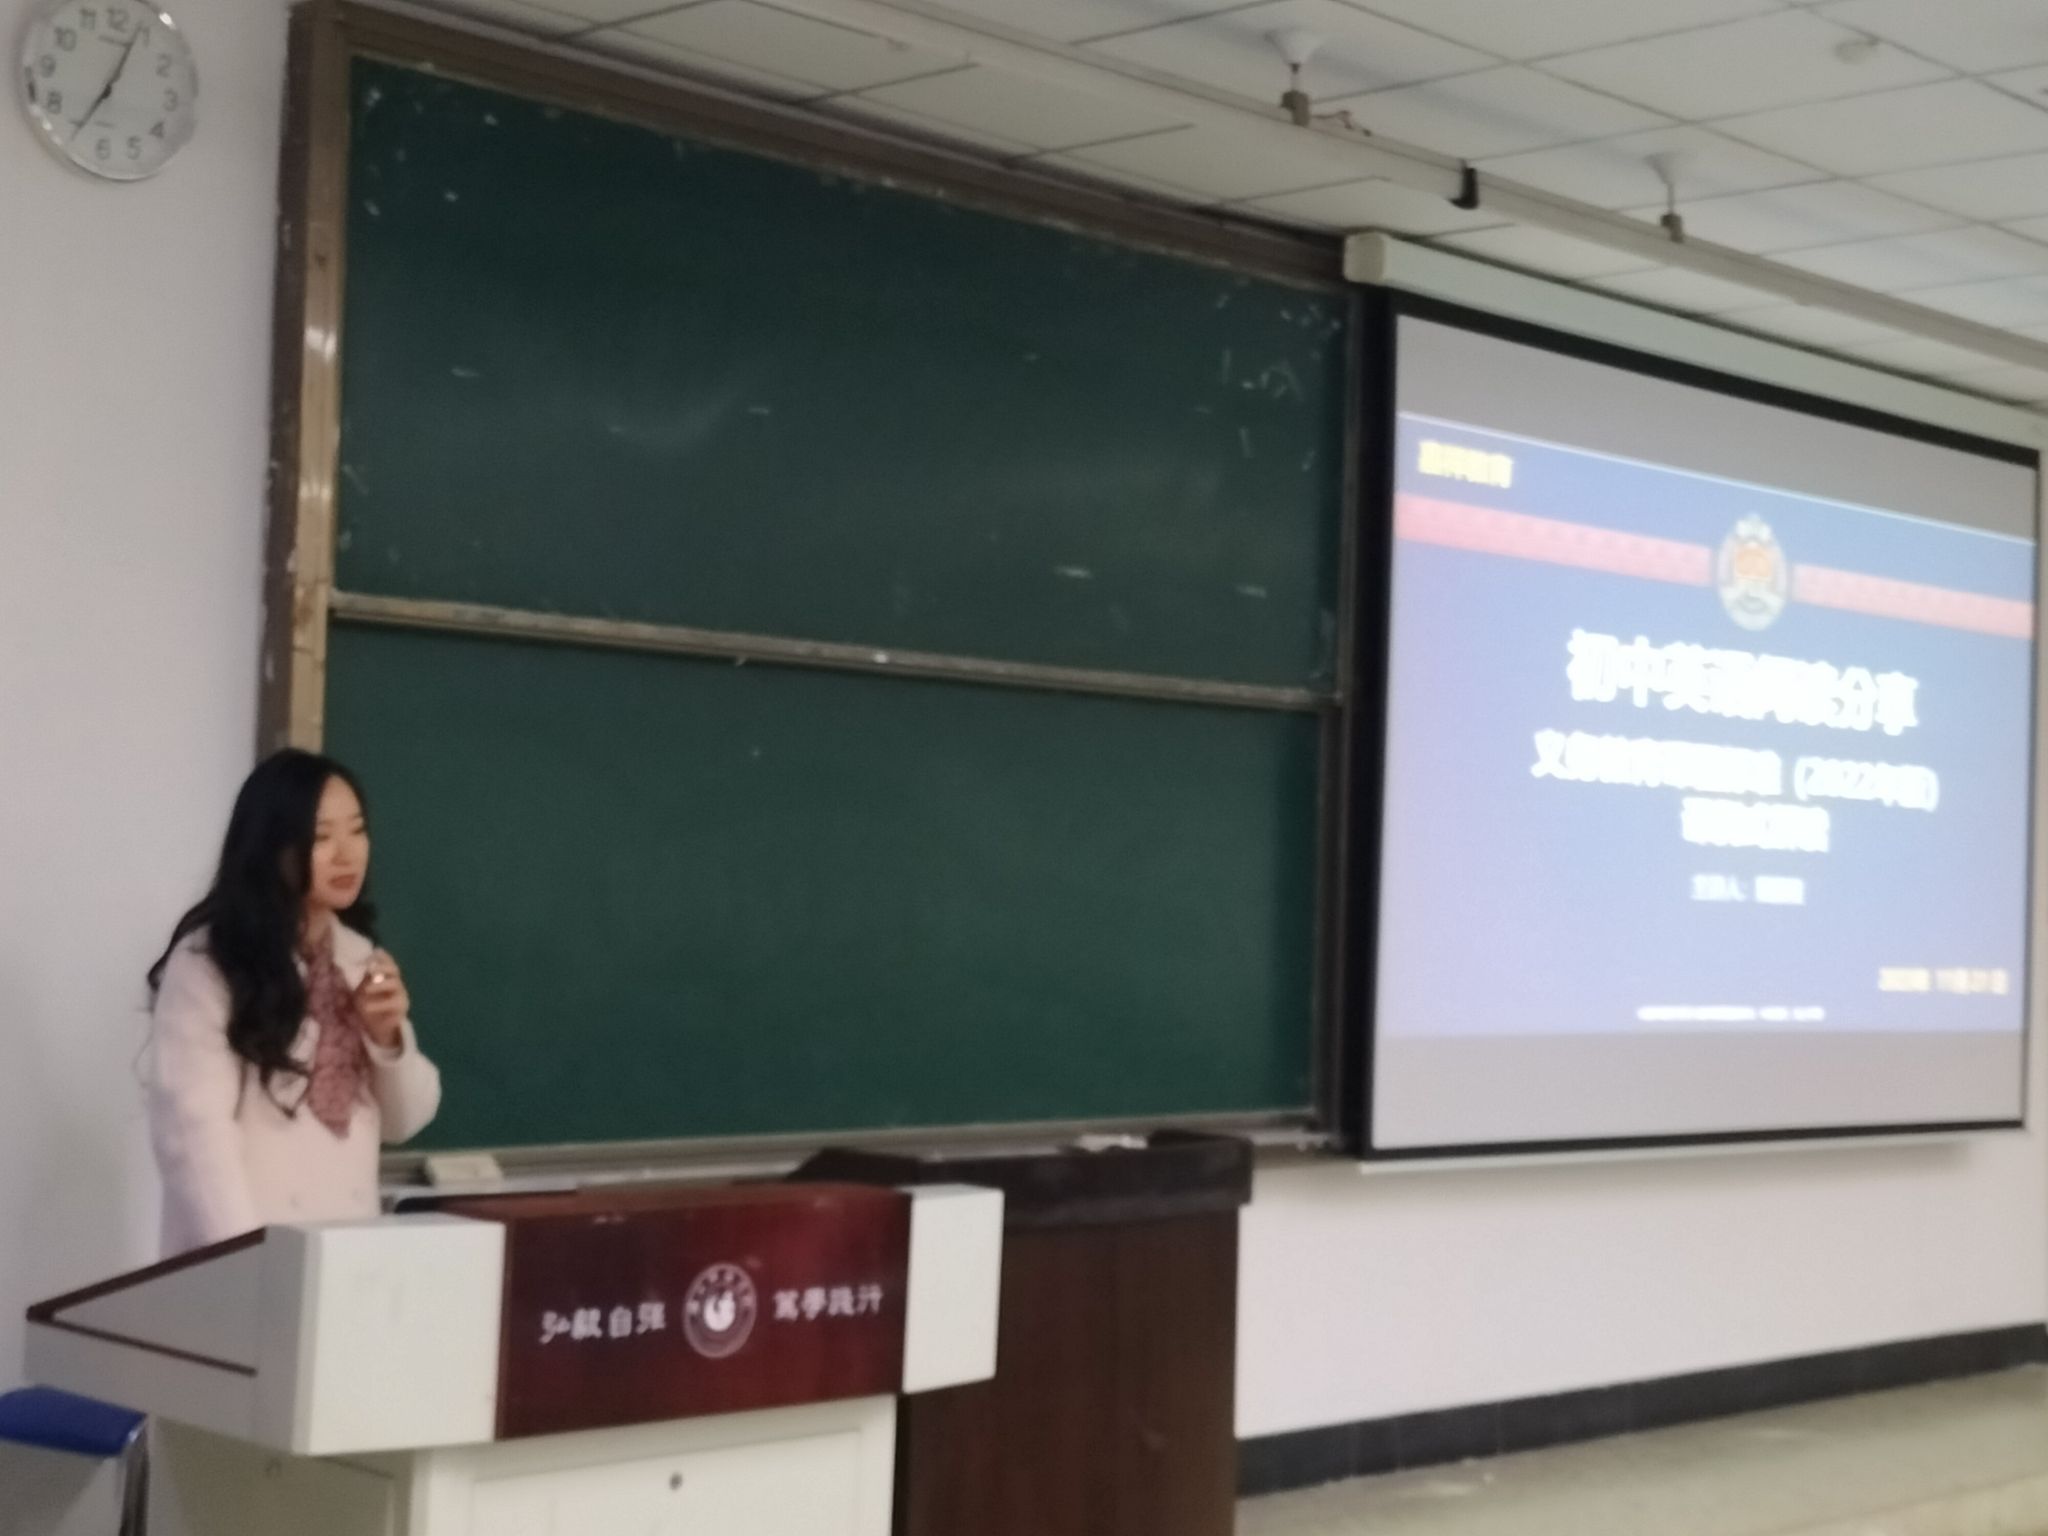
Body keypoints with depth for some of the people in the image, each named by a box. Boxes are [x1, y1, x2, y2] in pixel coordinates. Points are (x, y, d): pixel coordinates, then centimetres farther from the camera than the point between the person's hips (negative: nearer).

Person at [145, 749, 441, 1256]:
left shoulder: (361, 959, 8)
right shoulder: (206, 962, -10)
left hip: (349, 1248, 5)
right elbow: (192, 1129, -16)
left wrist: (388, 1038, -6)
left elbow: (405, 1123, 11)